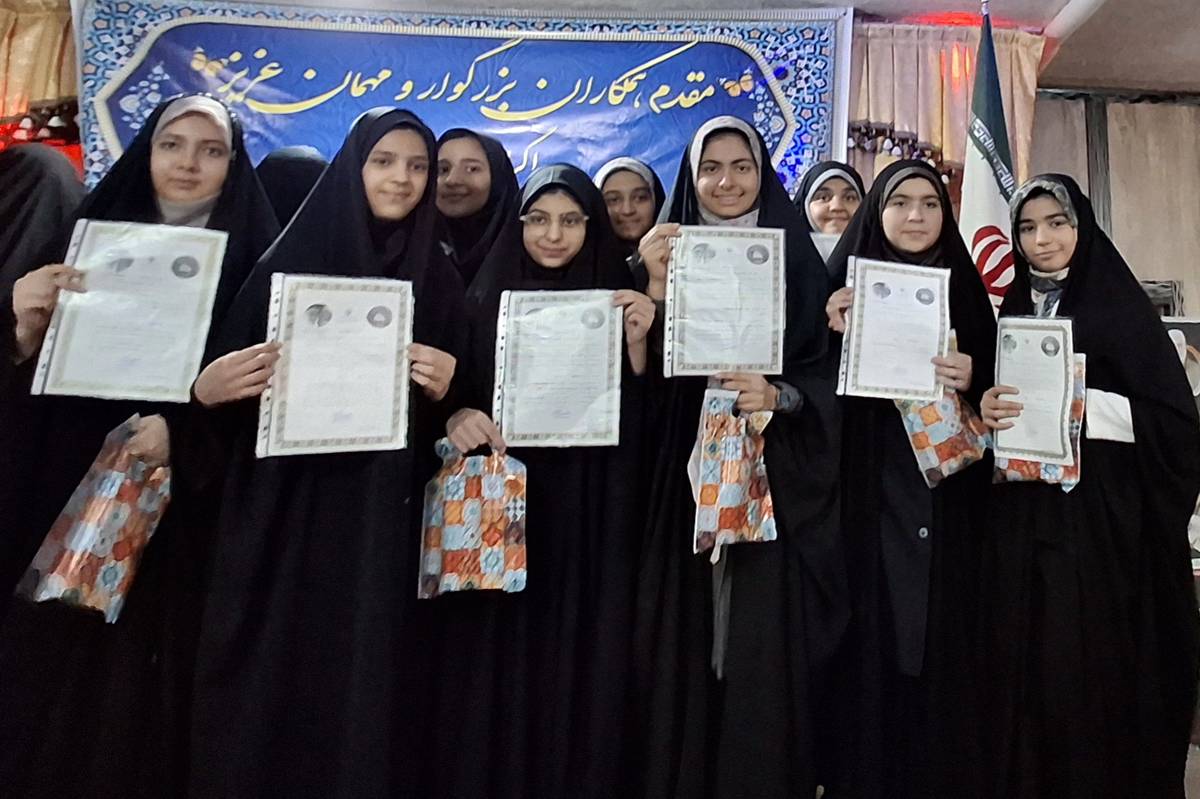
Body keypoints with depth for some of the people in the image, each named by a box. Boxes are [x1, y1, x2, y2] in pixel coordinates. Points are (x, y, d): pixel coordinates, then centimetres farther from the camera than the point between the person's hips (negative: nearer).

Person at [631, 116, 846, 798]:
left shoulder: (798, 261, 8)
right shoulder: (669, 256, 10)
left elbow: (828, 373, 4)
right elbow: (646, 377, 0)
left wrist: (778, 396, -16)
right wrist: (657, 287, -13)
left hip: (775, 483, -1)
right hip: (687, 478, 1)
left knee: (768, 652, -1)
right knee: (687, 646, 1)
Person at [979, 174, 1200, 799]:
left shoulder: (1124, 308, 0)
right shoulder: (1011, 313, 12)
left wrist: (1082, 406, -19)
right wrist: (986, 413, -10)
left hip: (1102, 520, -3)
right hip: (1020, 523, 4)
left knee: (1095, 671, -1)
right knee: (1024, 669, 5)